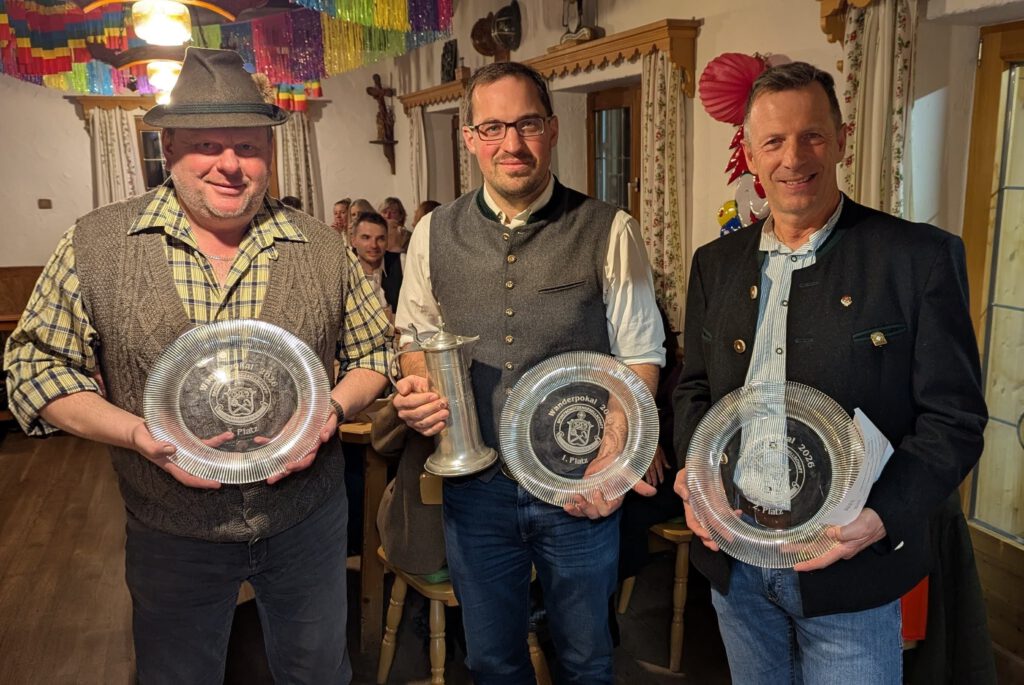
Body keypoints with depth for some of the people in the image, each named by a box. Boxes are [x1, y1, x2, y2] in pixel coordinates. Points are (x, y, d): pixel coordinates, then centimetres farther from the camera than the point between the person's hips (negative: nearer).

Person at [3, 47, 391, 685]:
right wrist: (138, 433, -20)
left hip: (308, 521, 1)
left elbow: (374, 351, 3)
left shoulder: (324, 247, -5)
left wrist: (333, 410, -17)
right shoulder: (94, 246, -9)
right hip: (171, 534, -1)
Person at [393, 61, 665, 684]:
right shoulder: (434, 234, 0)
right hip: (475, 487, 3)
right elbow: (417, 336, 12)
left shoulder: (610, 233, -10)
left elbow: (640, 357, -5)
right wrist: (417, 387, -9)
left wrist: (609, 462, -16)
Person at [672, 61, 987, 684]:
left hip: (849, 571, -4)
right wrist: (693, 470, -7)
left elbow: (954, 418, -8)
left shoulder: (921, 257, -8)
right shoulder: (715, 263, 5)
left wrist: (882, 518, -22)